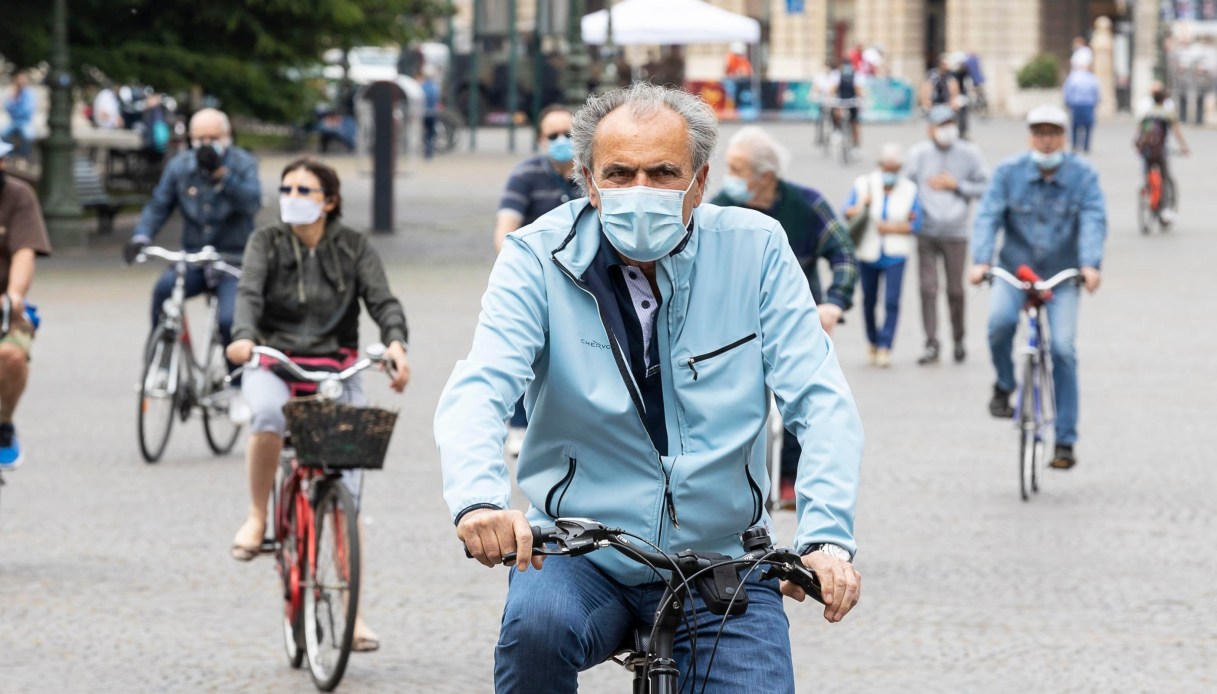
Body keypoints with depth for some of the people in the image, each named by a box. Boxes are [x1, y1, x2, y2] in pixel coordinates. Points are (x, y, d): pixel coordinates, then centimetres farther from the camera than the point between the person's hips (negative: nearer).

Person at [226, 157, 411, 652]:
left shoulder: (353, 248, 4)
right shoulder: (267, 242, 3)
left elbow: (382, 300, -9)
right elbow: (249, 293, -14)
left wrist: (396, 343, -31)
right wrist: (243, 337, -36)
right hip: (274, 365, -1)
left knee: (347, 493, -6)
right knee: (269, 414, -39)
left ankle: (353, 611, -1)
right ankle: (257, 517, -16)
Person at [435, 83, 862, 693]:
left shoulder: (755, 249, -3)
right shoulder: (539, 258, -6)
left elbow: (821, 402, -7)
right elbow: (476, 391, -19)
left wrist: (827, 536, -24)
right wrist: (479, 499, -41)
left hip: (720, 570, 1)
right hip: (581, 558, -1)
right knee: (536, 625, -32)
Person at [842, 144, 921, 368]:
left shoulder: (909, 189, 0)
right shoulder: (863, 184, 1)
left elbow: (916, 224, -2)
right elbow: (847, 213, -3)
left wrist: (890, 228, -13)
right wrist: (861, 205, -23)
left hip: (894, 255, -1)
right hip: (868, 254, 1)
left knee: (892, 301, -13)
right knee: (869, 301, 9)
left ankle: (885, 347, -12)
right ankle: (872, 343, 28)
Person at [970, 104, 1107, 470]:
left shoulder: (1083, 175, -6)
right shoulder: (1009, 172, -5)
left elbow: (1094, 221, -16)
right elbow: (988, 216, -12)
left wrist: (1090, 264, -33)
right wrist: (981, 261, -28)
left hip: (1062, 275, 0)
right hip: (1014, 270, 0)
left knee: (1063, 349, -11)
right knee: (1001, 320, -30)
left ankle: (1065, 441, -3)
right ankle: (1004, 385, 0)